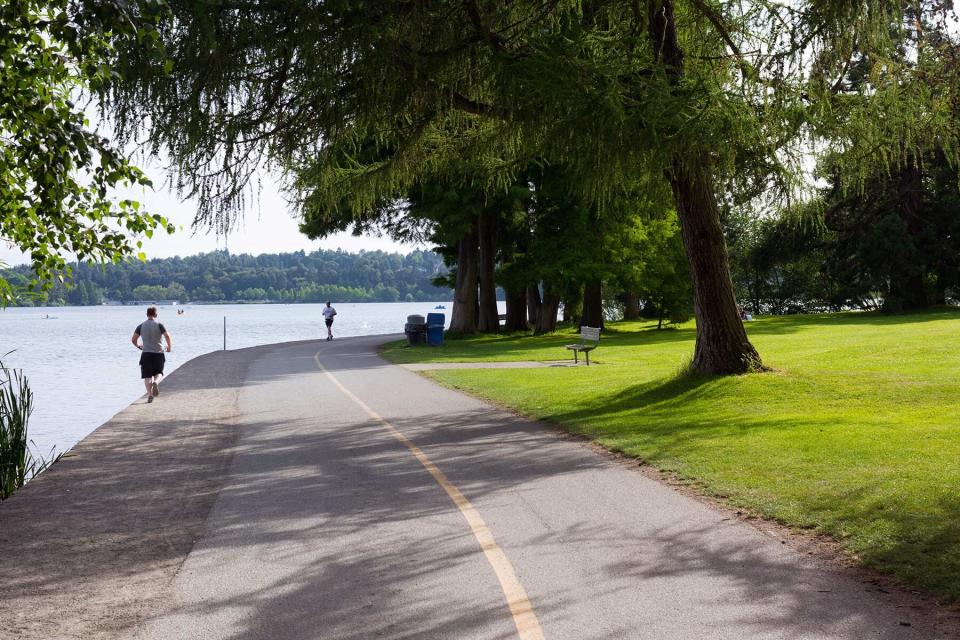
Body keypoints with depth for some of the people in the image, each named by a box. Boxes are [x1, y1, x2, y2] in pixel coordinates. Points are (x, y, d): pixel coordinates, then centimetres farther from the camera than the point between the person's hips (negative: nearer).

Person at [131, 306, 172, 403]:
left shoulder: (141, 326, 4)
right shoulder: (159, 325, -2)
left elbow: (133, 339, 2)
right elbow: (167, 336, -14)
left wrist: (138, 346, 22)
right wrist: (169, 346, 2)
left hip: (146, 354, 1)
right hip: (158, 353, -1)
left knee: (147, 376, 5)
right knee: (158, 373, 16)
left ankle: (149, 394, -10)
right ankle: (156, 382, -16)